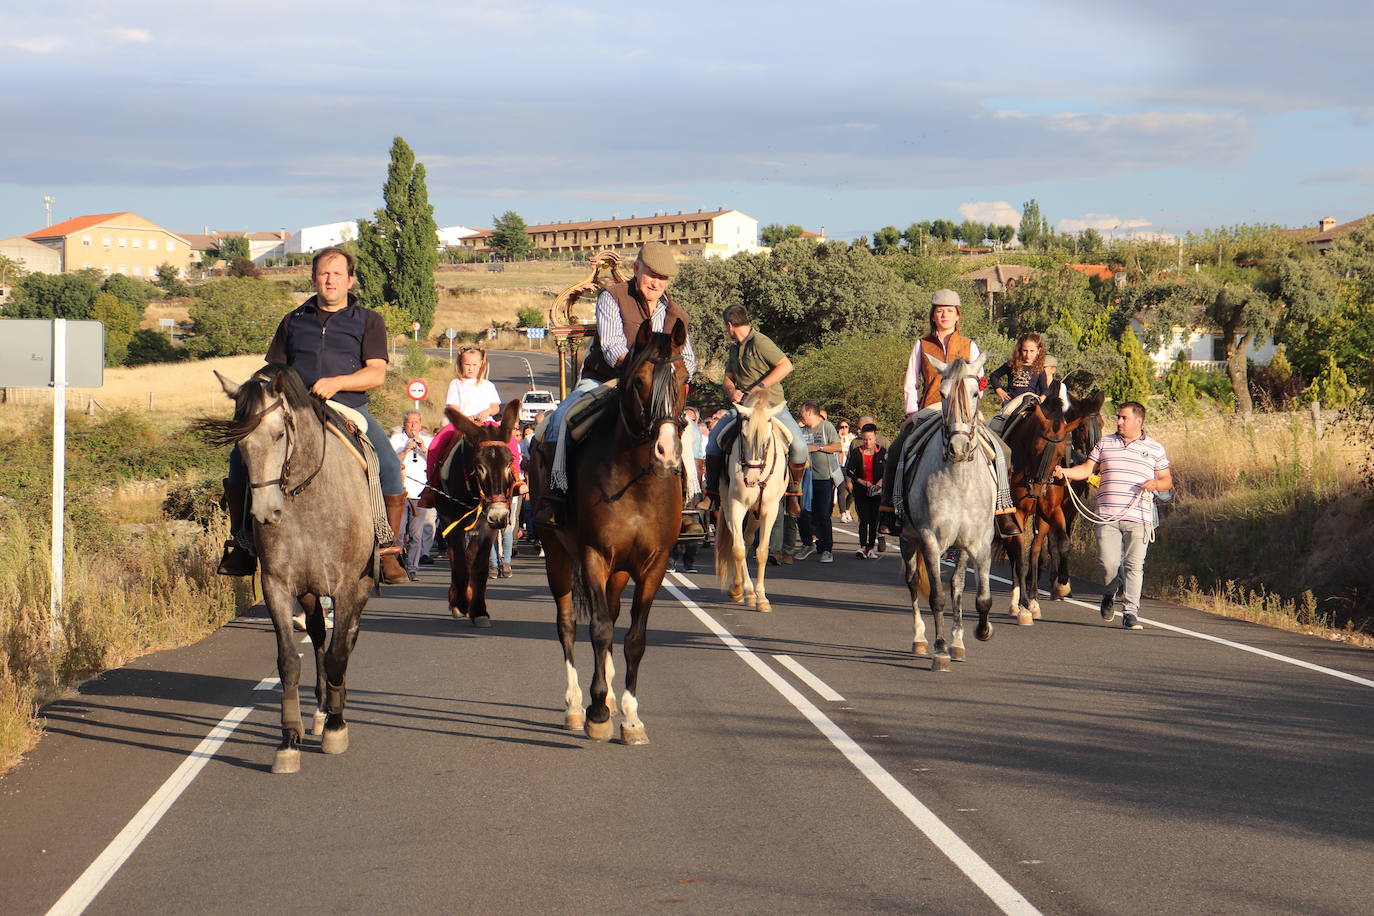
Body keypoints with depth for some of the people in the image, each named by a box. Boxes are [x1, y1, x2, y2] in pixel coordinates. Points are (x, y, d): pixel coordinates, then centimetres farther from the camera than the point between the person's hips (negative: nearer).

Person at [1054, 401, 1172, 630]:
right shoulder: (1104, 444, 13)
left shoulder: (1154, 448, 10)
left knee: (1134, 565, -6)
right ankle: (1110, 594, 27)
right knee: (1109, 564, -3)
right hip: (1107, 516, 1)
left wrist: (1156, 484, -9)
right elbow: (1087, 469, 9)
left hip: (1138, 518, -1)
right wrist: (1064, 471, -8)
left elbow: (1167, 481, 13)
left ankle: (1131, 611, -1)